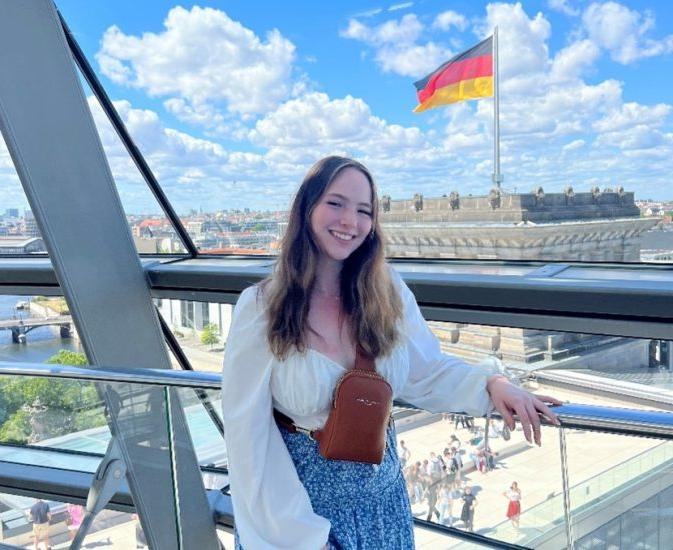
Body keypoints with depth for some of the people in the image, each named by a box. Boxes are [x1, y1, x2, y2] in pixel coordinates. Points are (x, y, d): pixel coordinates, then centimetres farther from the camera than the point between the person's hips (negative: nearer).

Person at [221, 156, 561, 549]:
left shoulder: (388, 292, -5)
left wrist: (490, 383, -18)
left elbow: (426, 374, 1)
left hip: (379, 493, 4)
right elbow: (248, 431, -14)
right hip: (297, 491, -3)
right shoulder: (261, 308, -16)